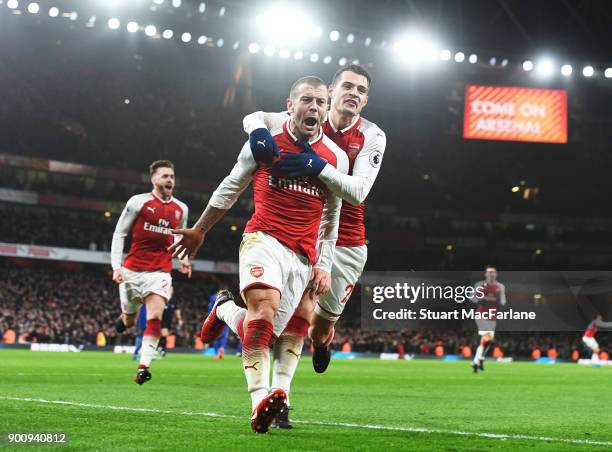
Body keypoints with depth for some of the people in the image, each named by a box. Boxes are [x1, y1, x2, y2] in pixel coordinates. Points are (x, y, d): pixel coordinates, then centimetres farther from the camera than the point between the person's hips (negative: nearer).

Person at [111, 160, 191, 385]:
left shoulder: (181, 209, 8)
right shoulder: (138, 202, -4)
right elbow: (119, 233, 0)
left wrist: (183, 258, 6)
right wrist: (116, 266, -9)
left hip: (160, 271, 1)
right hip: (132, 270, -1)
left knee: (155, 317, -18)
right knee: (129, 321, 12)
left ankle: (143, 367, -17)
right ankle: (124, 317, 51)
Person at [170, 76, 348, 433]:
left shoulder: (337, 158, 8)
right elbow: (231, 188, 15)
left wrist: (324, 265, 12)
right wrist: (199, 230, 21)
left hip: (303, 257, 3)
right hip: (264, 238, -3)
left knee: (263, 333, 1)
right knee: (265, 304, -31)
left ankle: (225, 310, 34)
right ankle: (260, 400, -38)